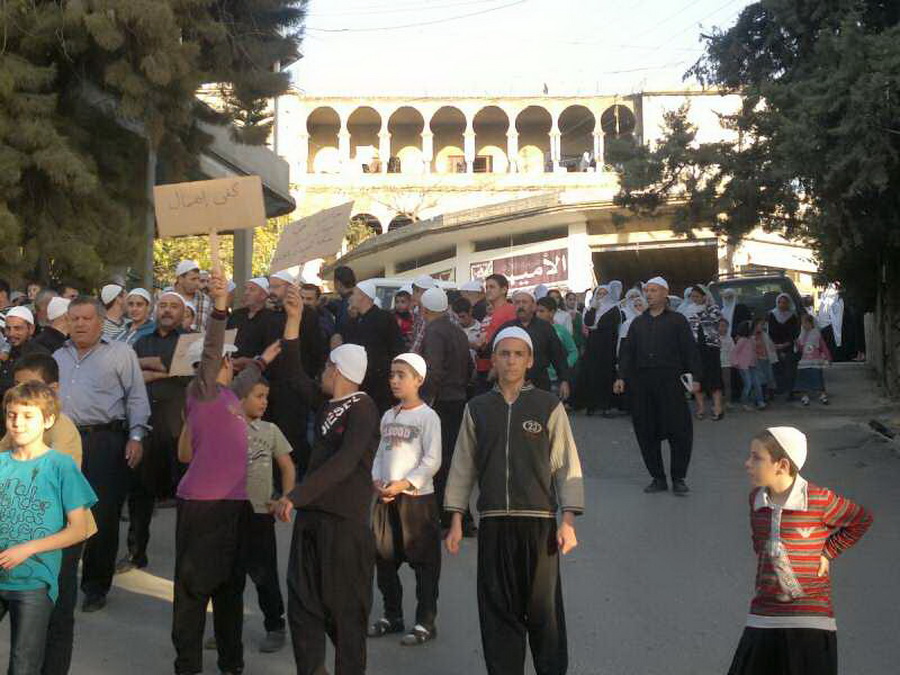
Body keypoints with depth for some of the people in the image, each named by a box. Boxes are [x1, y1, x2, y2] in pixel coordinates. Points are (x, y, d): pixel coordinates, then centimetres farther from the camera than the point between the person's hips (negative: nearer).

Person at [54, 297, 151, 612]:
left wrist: (136, 436, -10)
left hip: (105, 443, -4)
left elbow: (137, 398, 0)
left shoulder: (121, 353, 5)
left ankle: (96, 587, 9)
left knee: (103, 517, -3)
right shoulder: (58, 357, 20)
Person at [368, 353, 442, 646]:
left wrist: (403, 484, -18)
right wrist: (376, 480, -2)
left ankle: (425, 622, 8)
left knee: (424, 562, 0)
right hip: (386, 499, 7)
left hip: (417, 497, -7)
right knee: (384, 559, 13)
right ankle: (392, 616, 27)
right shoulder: (388, 416, 12)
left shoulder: (427, 416, -9)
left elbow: (432, 461, -13)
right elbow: (381, 453, 16)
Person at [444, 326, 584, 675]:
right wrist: (456, 521, 8)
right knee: (497, 610, 7)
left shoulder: (549, 406, 1)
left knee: (543, 608, 2)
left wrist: (568, 521, -6)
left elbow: (567, 464, 0)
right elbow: (463, 466, 11)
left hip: (539, 520, -2)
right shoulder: (477, 408, 8)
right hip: (493, 523, 2)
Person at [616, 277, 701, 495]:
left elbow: (690, 350, 2)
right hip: (642, 382, 4)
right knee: (646, 432, 3)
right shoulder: (638, 323, 19)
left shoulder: (677, 320, 7)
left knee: (679, 431, -5)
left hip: (670, 381, -4)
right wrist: (622, 377, 6)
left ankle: (678, 478, 6)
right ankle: (658, 478, 13)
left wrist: (694, 377, -8)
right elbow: (627, 352, 18)